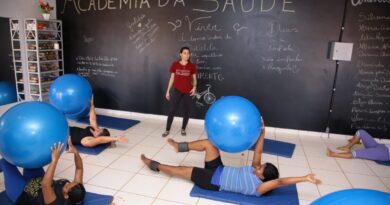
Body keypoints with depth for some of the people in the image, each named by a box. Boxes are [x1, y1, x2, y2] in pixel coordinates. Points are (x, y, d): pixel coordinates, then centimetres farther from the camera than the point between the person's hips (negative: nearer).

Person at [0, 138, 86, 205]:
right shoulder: (78, 192, -24)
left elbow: (45, 184, -56)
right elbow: (79, 168, -18)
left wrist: (55, 160, -56)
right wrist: (75, 151, -32)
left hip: (21, 195, -6)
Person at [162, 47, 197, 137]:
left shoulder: (192, 66, -1)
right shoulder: (175, 64, -1)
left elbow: (194, 79, 6)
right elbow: (172, 78, 5)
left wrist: (194, 87, -14)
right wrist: (168, 91, 4)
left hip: (188, 92, 1)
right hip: (177, 90, -1)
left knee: (187, 111, 6)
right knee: (172, 110, -2)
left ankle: (183, 129, 24)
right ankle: (167, 130, 10)